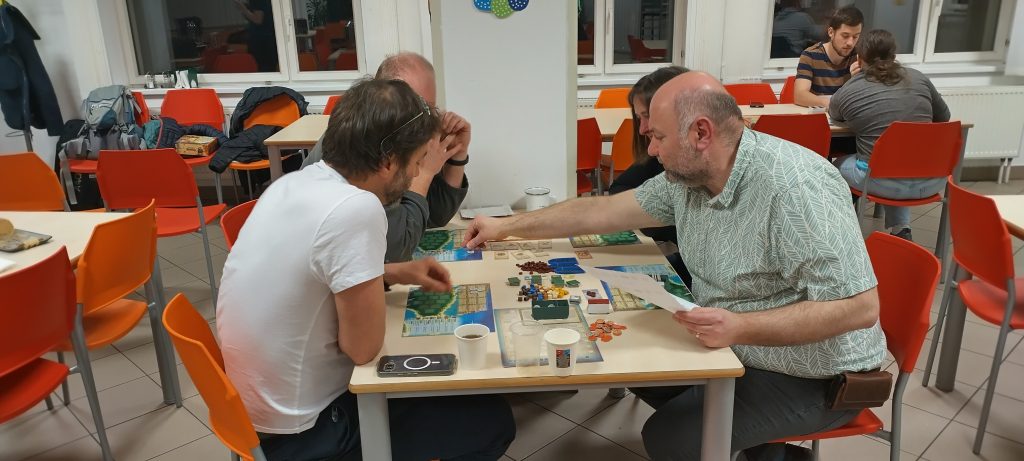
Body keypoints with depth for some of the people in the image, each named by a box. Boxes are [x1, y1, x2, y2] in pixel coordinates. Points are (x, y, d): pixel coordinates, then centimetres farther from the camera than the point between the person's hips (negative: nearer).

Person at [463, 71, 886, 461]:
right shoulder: (689, 175, -4)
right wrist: (506, 226, 5)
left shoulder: (795, 187, -29)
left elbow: (860, 308, -29)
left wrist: (740, 328, -37)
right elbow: (604, 210, 3)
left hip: (813, 377, -8)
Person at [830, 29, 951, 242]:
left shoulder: (848, 92, -2)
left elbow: (834, 115, 21)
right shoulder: (918, 78, 6)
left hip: (884, 182, -4)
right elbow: (943, 117, 20)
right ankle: (901, 230, 23)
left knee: (840, 163, 24)